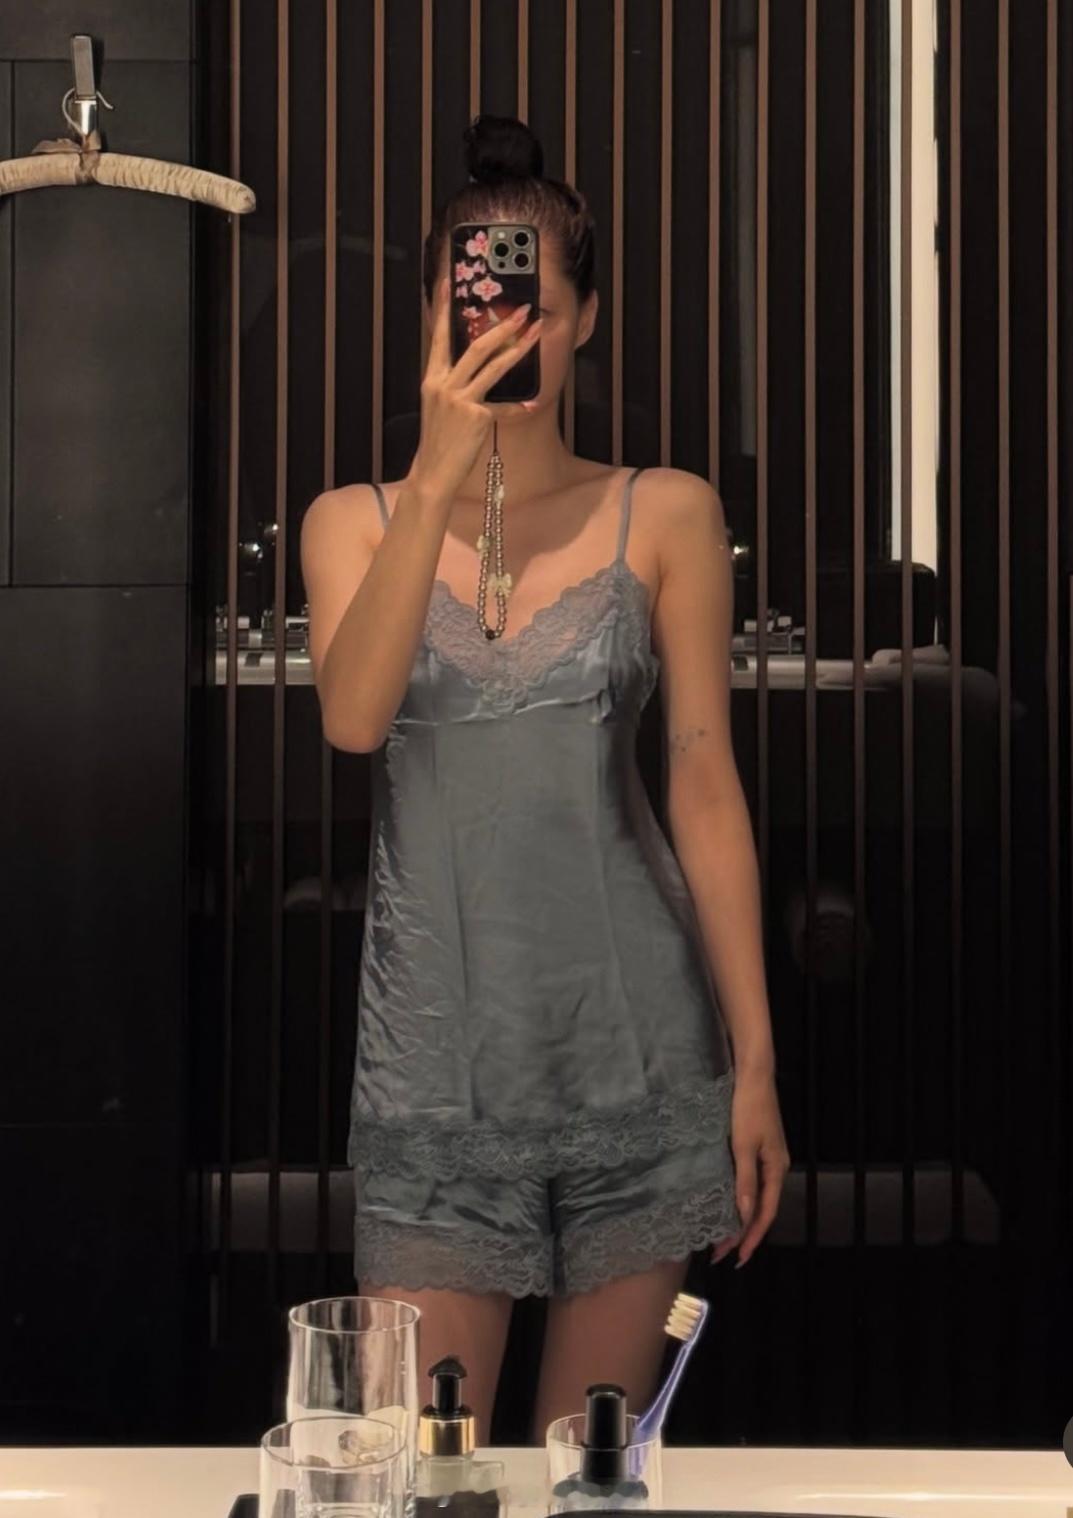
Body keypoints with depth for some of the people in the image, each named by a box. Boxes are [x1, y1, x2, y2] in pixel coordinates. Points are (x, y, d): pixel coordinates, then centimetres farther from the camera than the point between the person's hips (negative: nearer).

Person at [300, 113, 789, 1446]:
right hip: (436, 1043, 0)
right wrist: (436, 478, -20)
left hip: (632, 1037, 0)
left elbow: (706, 785, 2)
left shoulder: (665, 515, 4)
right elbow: (353, 718, -12)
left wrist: (754, 1059, -1)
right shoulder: (354, 519, 7)